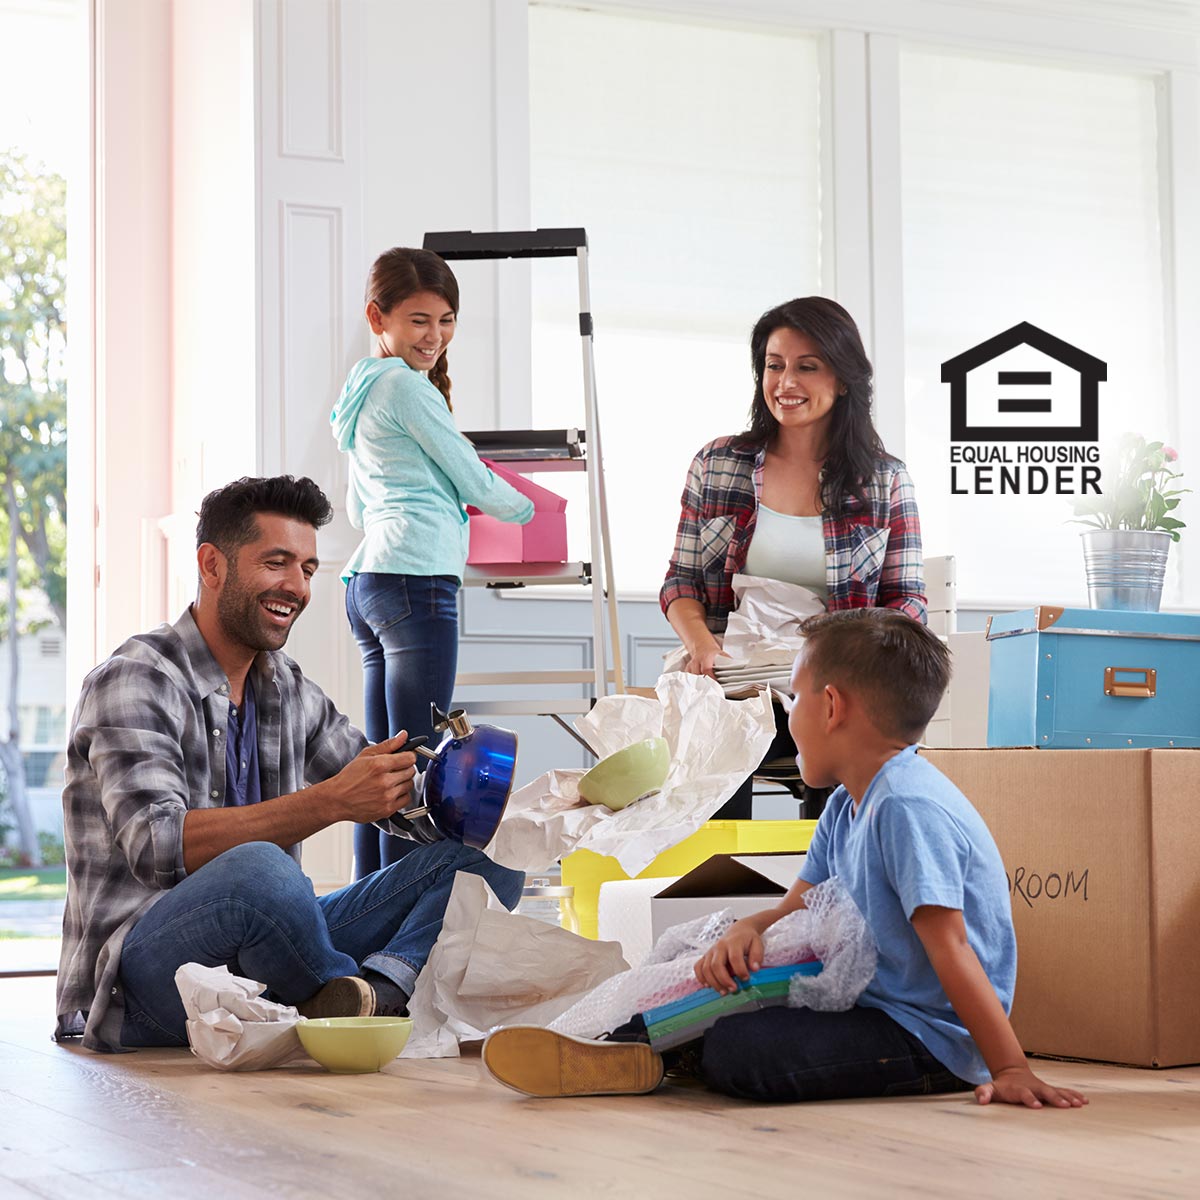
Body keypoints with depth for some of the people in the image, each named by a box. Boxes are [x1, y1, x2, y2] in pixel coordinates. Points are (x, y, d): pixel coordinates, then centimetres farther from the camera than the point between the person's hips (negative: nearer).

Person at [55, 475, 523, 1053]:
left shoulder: (289, 691, 15)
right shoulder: (134, 681, -9)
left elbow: (398, 798, 19)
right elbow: (158, 846, -23)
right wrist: (331, 801, -29)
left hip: (259, 956, 8)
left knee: (485, 856, 0)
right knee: (258, 869, -40)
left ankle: (376, 988, -27)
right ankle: (350, 996, -13)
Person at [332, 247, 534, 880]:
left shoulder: (360, 388, 23)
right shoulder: (406, 385, -6)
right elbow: (475, 482, -2)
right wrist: (526, 508, 19)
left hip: (367, 579, 10)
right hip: (416, 577, -10)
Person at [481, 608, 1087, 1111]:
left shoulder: (907, 806, -21)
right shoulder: (845, 808, 13)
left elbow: (949, 949, -25)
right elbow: (798, 908, 15)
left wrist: (1010, 1071, -26)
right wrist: (747, 929, -8)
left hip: (931, 1038, -11)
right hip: (869, 1002, 11)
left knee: (733, 1051, -24)